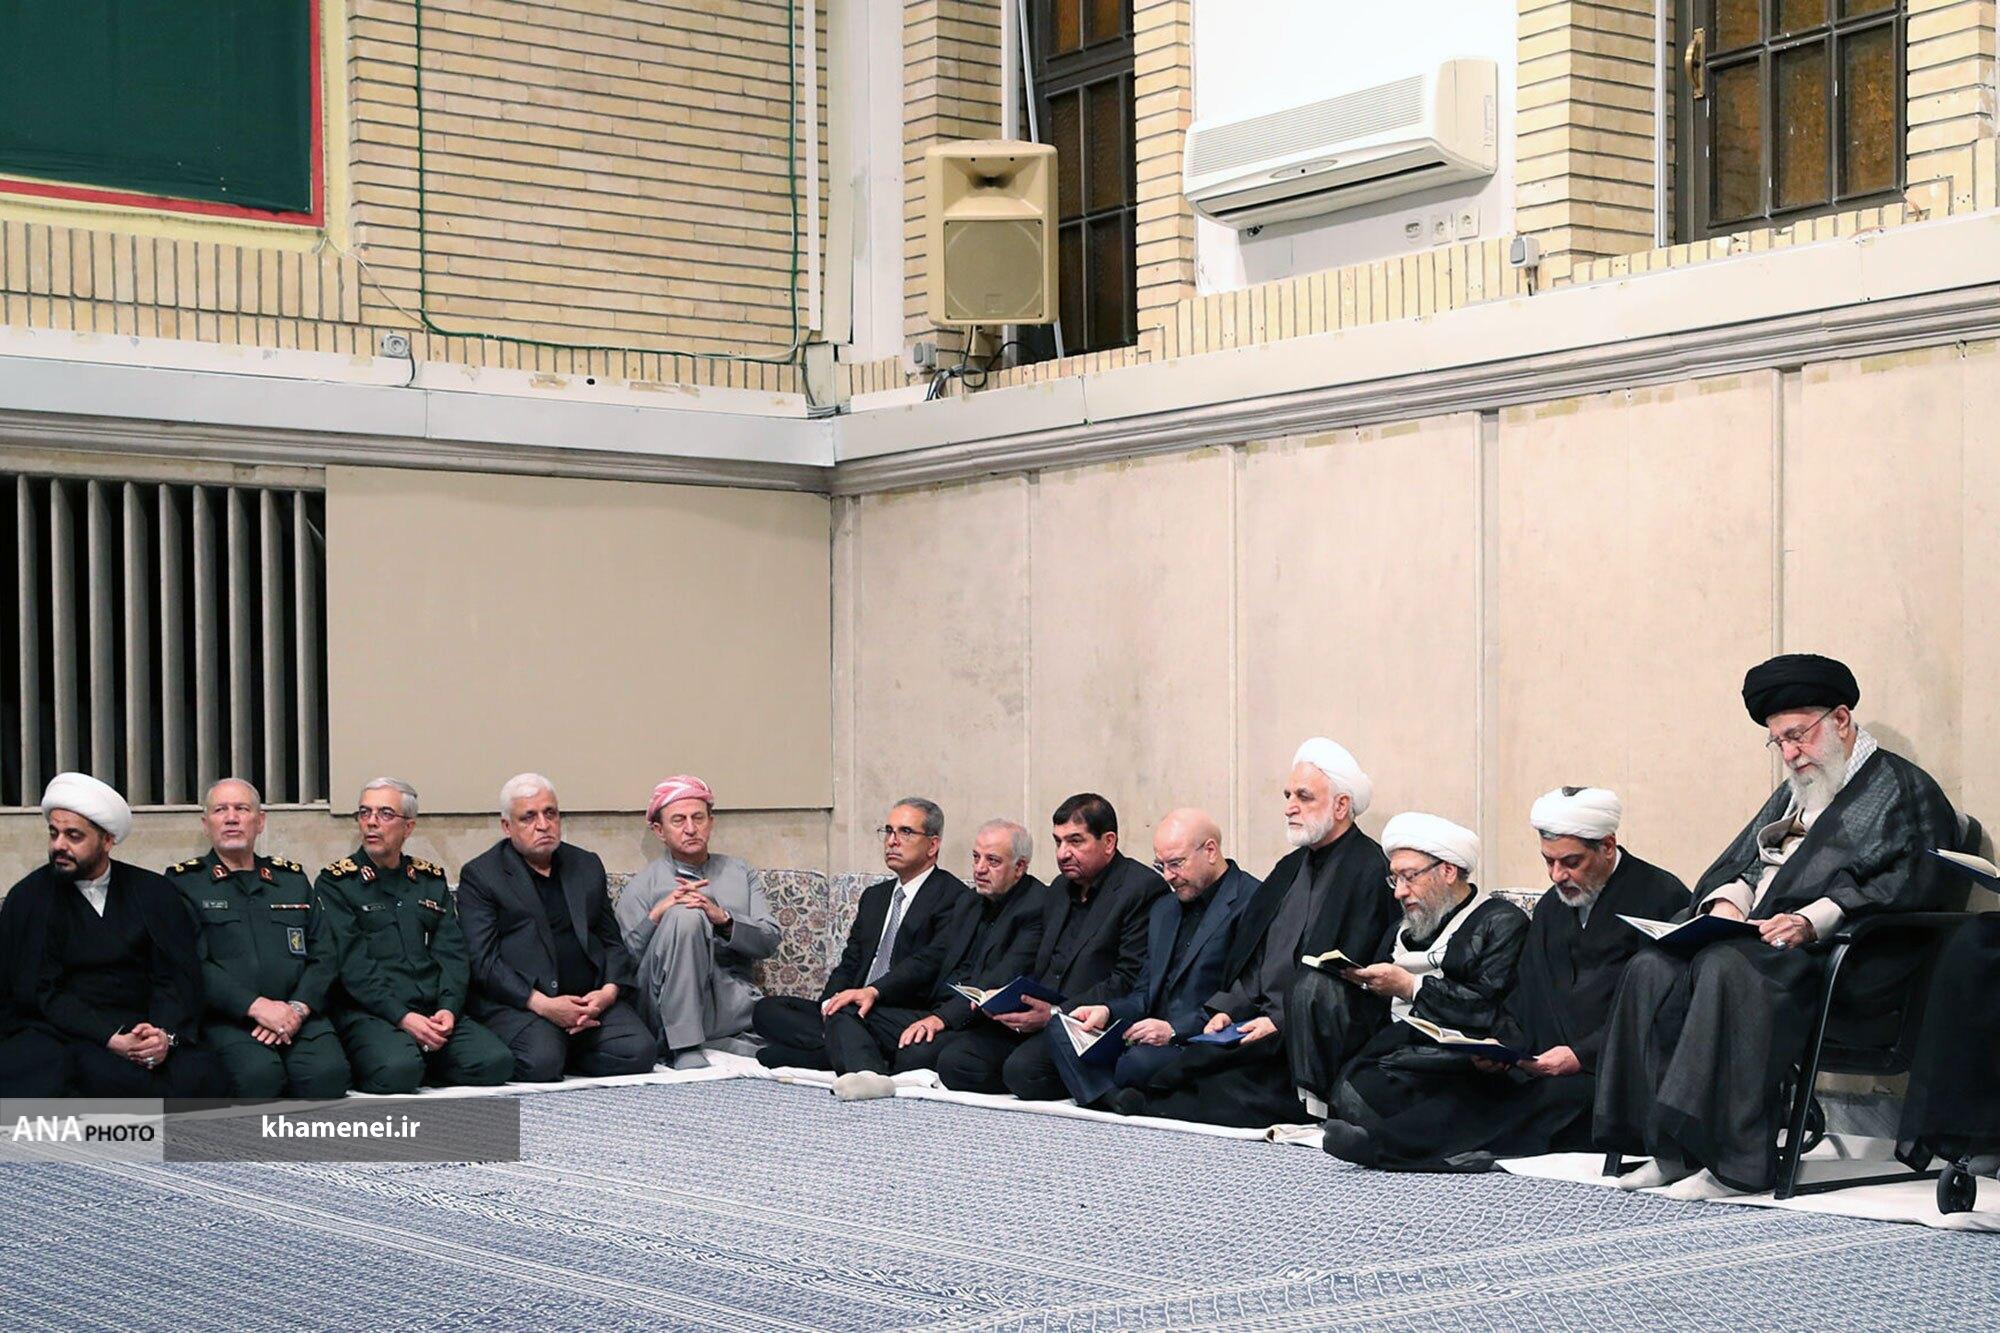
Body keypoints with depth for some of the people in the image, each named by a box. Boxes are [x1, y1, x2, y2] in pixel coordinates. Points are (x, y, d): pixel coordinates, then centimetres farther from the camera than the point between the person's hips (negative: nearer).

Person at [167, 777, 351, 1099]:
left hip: (297, 1015, 3)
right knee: (258, 1073, -35)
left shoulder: (293, 878, 22)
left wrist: (297, 1008, -7)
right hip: (226, 1019, -3)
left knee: (328, 1071, -29)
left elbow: (325, 957, 14)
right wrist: (257, 1006, -16)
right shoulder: (184, 882, 10)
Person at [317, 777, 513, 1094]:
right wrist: (403, 1017, -19)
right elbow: (351, 965, -7)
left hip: (435, 1012, 4)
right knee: (397, 1070, -36)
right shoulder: (335, 883, 4)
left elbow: (452, 953, 10)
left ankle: (426, 1064, 4)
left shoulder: (431, 880, 20)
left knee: (496, 1061, -22)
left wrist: (448, 1009, -10)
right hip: (369, 1014, -4)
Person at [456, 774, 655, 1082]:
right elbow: (481, 961, -5)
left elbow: (612, 941, 19)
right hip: (518, 1003, -4)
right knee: (542, 1062, -33)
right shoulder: (480, 875, 4)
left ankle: (568, 1052, 3)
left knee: (637, 1051, -23)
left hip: (592, 997, 4)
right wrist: (542, 1004, -17)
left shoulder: (588, 866, 21)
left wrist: (609, 990, -3)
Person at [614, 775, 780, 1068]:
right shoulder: (643, 886, 13)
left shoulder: (738, 873, 22)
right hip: (670, 1008, -1)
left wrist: (723, 919, -9)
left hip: (733, 997, 2)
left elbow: (770, 941, 9)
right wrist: (657, 914, -14)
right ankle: (685, 1049, -30)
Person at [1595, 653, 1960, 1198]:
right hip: (1759, 942, 8)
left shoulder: (1902, 789, 5)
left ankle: (1738, 1163, -38)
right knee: (1652, 969, -16)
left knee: (1729, 967, -37)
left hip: (1841, 960, -8)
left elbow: (1912, 884, -11)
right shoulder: (1794, 794, 31)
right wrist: (1727, 900, 2)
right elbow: (1737, 864, 28)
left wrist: (1814, 921, -22)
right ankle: (1672, 1150, -21)